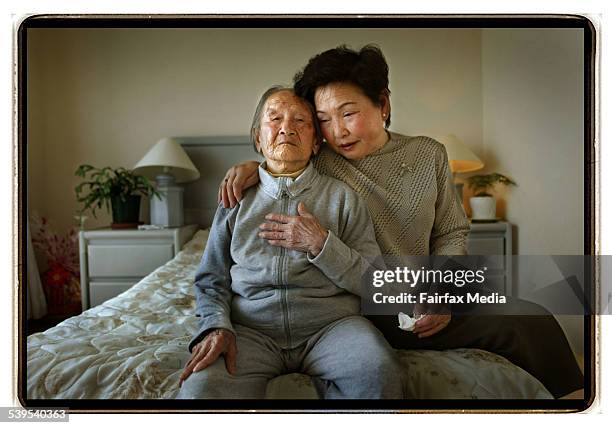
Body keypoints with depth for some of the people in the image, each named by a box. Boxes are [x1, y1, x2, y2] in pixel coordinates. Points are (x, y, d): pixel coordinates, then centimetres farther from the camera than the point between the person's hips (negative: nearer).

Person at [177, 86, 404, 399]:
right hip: (251, 326, 0)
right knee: (200, 387, -30)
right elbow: (211, 279, 12)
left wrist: (321, 244, -11)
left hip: (331, 322, 1)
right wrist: (217, 325, -8)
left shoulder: (343, 196, 8)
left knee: (379, 373, -29)